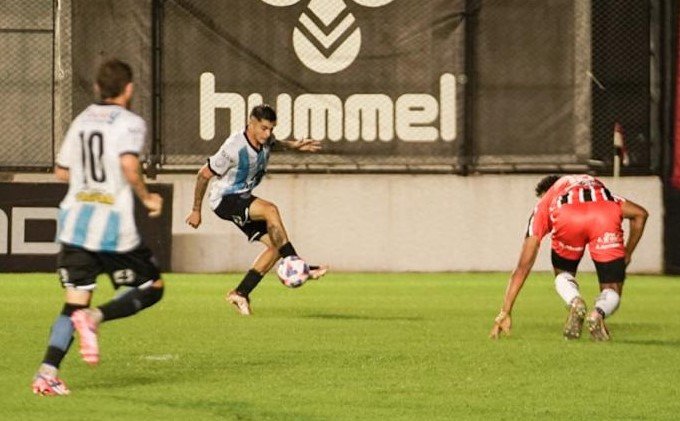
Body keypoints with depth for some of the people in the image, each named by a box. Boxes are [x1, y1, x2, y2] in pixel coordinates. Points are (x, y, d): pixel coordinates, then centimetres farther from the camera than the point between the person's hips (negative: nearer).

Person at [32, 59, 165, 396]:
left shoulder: (81, 121, 14)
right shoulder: (129, 122, -5)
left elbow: (62, 172, 19)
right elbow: (129, 166, -21)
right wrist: (147, 198, -6)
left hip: (74, 219, 6)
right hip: (114, 223, -6)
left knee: (75, 302, 8)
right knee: (151, 288, 10)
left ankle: (47, 372, -9)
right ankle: (94, 317, -15)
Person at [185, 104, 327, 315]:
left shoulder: (265, 140, -4)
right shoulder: (234, 148, -26)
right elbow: (204, 174, -15)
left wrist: (294, 146, 6)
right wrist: (196, 211, -8)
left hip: (243, 199, 8)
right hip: (224, 199, -8)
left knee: (275, 244, -5)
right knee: (270, 210, -32)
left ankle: (240, 293, 1)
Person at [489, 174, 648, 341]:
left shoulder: (543, 204, 38)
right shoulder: (598, 187, 46)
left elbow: (523, 267, 35)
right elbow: (639, 213, 31)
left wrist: (505, 312, 37)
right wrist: (627, 255, 40)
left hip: (566, 220, -1)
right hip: (606, 214, 1)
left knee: (563, 275, 29)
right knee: (612, 291, 15)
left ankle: (575, 303, -4)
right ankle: (598, 313, -19)